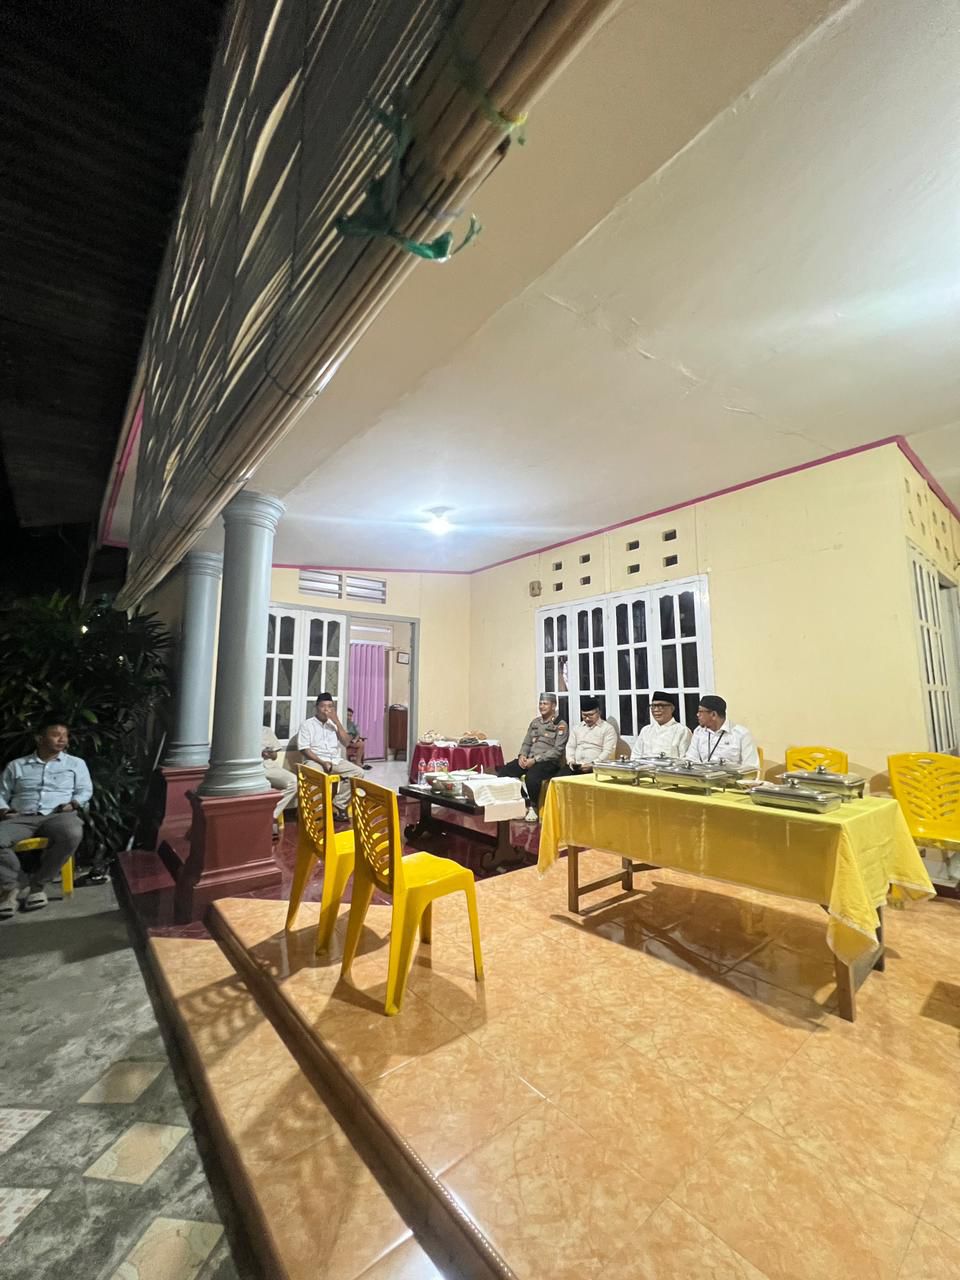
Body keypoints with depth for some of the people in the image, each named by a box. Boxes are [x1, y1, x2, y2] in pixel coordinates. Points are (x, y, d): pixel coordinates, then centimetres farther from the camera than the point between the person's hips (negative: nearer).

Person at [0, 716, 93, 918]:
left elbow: (85, 790, 14)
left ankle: (37, 882, -14)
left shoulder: (76, 763, 17)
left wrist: (73, 803, -6)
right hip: (22, 818, 1)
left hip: (59, 815, -1)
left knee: (72, 834, -37)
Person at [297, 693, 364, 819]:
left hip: (336, 760, 5)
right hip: (315, 760, -5)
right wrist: (322, 762, -19)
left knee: (358, 772, -16)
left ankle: (339, 805, -11)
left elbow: (346, 742, 3)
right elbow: (304, 749, -8)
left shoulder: (334, 723, 15)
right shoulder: (307, 724, 1)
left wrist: (337, 721, -5)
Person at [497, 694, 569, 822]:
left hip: (549, 761, -6)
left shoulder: (560, 725, -4)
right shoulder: (535, 722, 16)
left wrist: (535, 759, -19)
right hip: (528, 759, 6)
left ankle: (533, 807, -9)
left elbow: (557, 750, -12)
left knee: (531, 776, -36)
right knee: (503, 772, -14)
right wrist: (522, 755, -4)